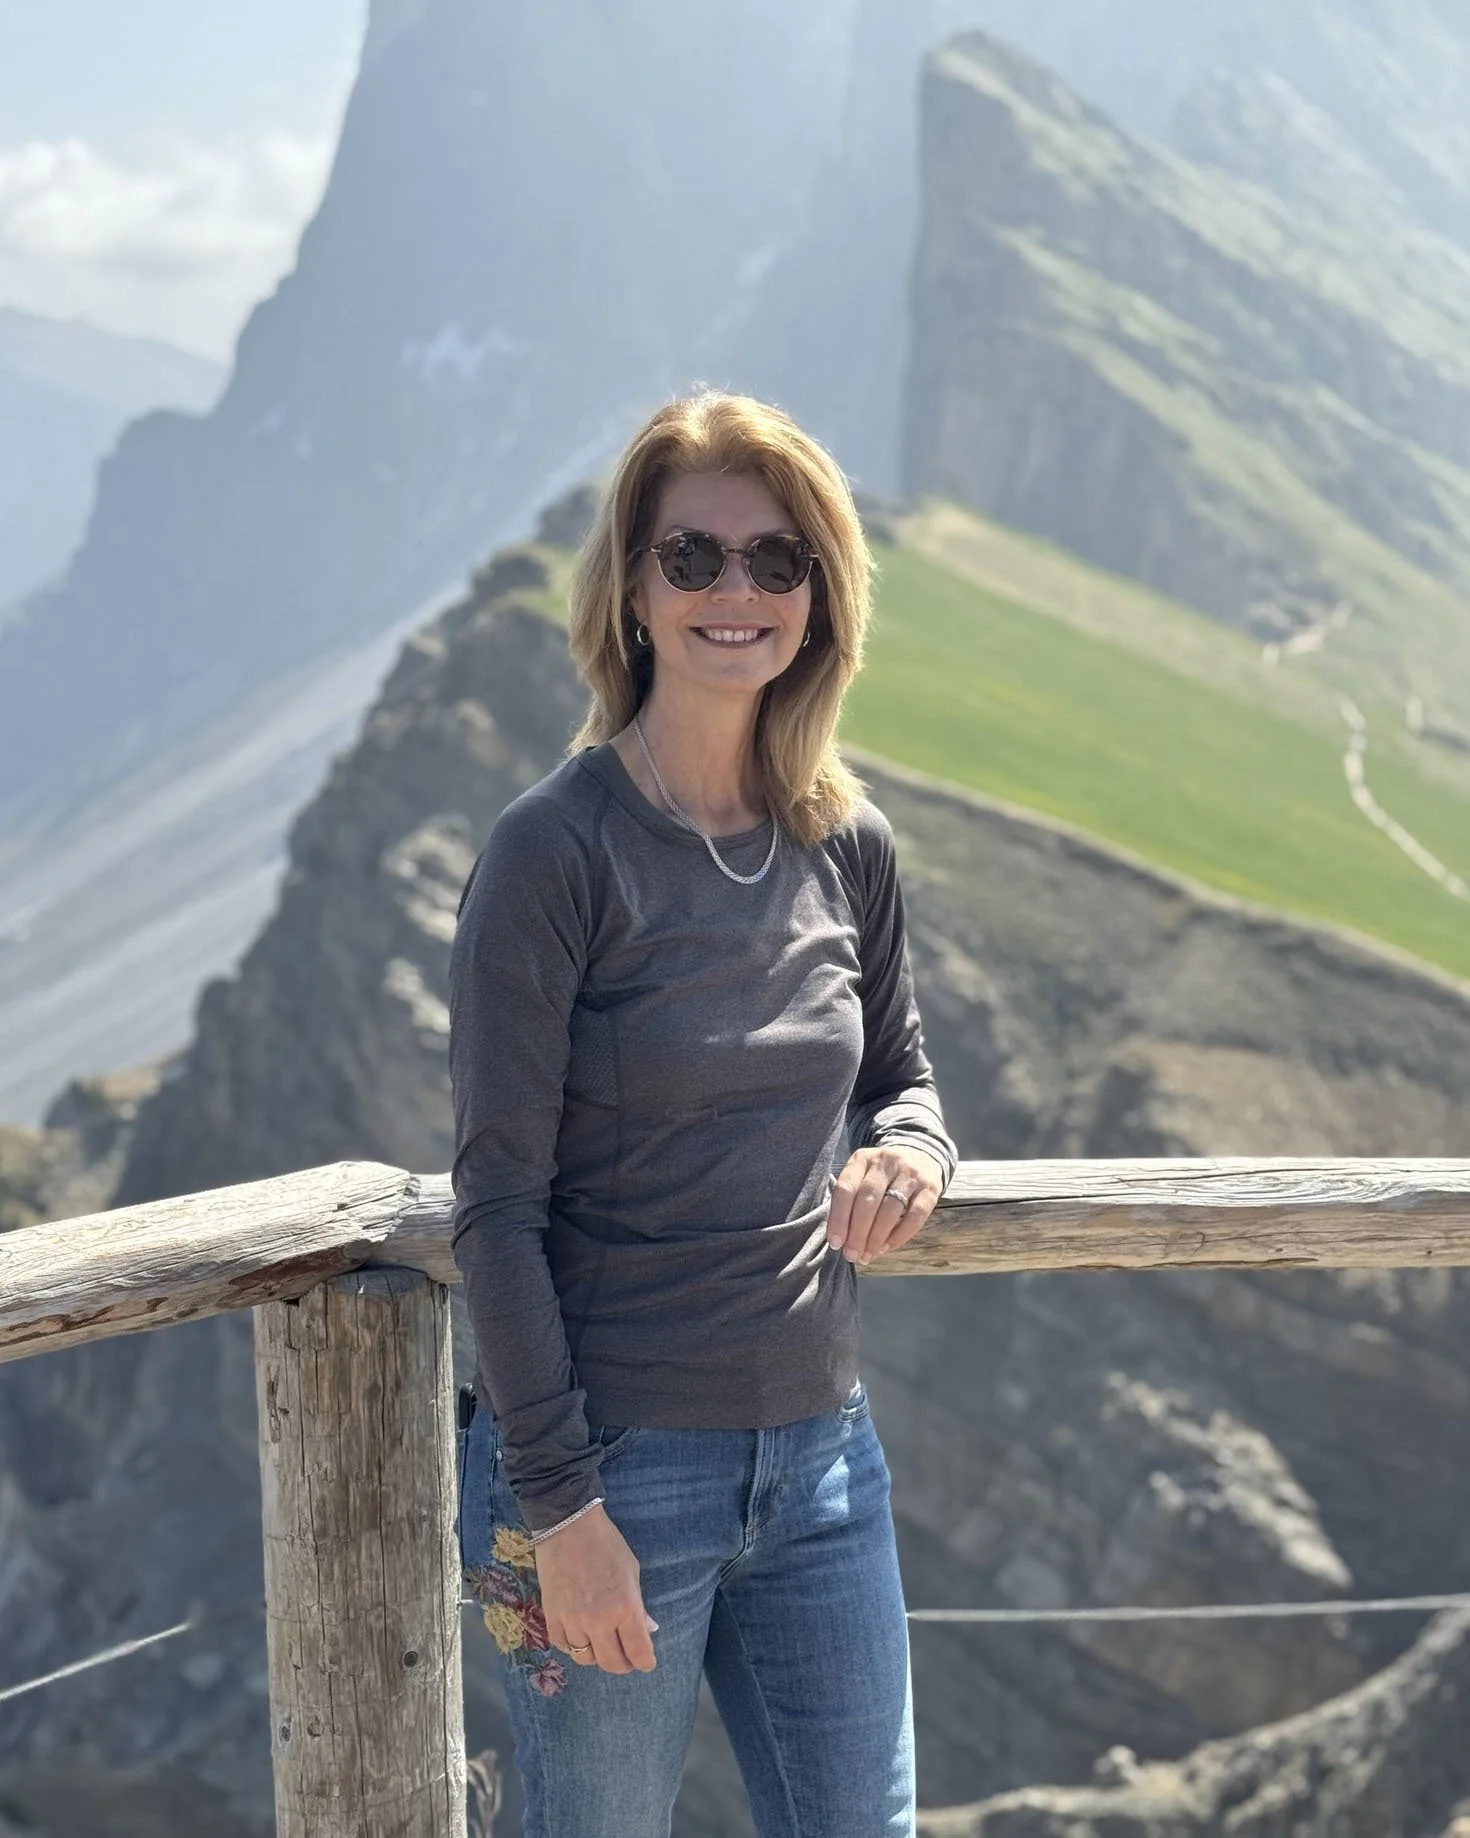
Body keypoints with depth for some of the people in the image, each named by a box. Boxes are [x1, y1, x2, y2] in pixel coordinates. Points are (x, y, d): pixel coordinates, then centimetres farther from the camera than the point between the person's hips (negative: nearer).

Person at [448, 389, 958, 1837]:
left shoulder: (849, 849, 3)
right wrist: (558, 1501, -14)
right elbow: (497, 1199, -13)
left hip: (819, 1450, 5)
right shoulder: (552, 851, -13)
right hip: (613, 1464, -5)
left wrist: (910, 1152, -6)